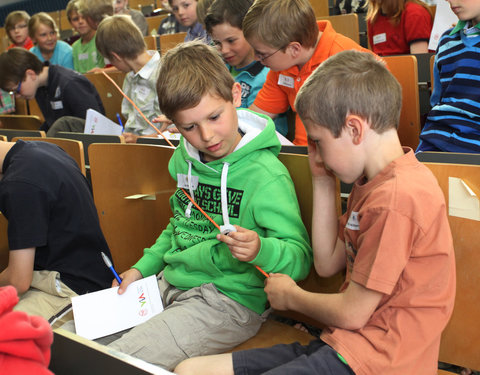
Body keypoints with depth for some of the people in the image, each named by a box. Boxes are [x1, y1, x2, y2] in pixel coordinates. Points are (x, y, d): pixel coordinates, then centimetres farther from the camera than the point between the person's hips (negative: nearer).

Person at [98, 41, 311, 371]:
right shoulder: (184, 160, 6)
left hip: (228, 301, -7)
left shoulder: (267, 176, -17)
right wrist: (142, 268, 15)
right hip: (171, 284, 7)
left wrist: (259, 249, -38)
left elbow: (300, 259, -18)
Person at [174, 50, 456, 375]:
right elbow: (328, 264, 15)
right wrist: (323, 182, 11)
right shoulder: (369, 183, 13)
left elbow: (351, 313, -16)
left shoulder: (398, 197, -21)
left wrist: (291, 296, 5)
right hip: (339, 344, 10)